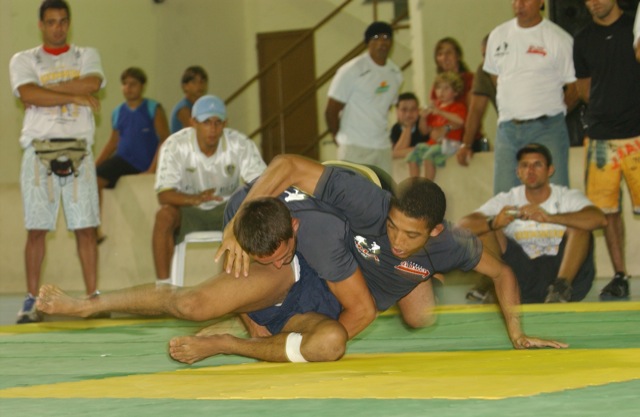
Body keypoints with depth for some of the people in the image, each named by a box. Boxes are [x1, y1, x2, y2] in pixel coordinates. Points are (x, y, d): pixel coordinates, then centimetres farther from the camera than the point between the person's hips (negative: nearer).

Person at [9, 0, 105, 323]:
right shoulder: (24, 60, 9)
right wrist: (76, 96, -10)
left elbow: (92, 83, -8)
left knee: (86, 227, -2)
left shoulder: (86, 56, 14)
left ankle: (93, 296, 1)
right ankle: (31, 301, 1)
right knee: (36, 229, -3)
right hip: (39, 150, -1)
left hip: (78, 150, 1)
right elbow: (29, 94, -11)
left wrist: (47, 90, -9)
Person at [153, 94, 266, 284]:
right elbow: (164, 195, -26)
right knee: (164, 215, -34)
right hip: (188, 212, -1)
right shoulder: (174, 146, -19)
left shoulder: (241, 145, -15)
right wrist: (195, 199, -47)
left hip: (226, 209, 1)